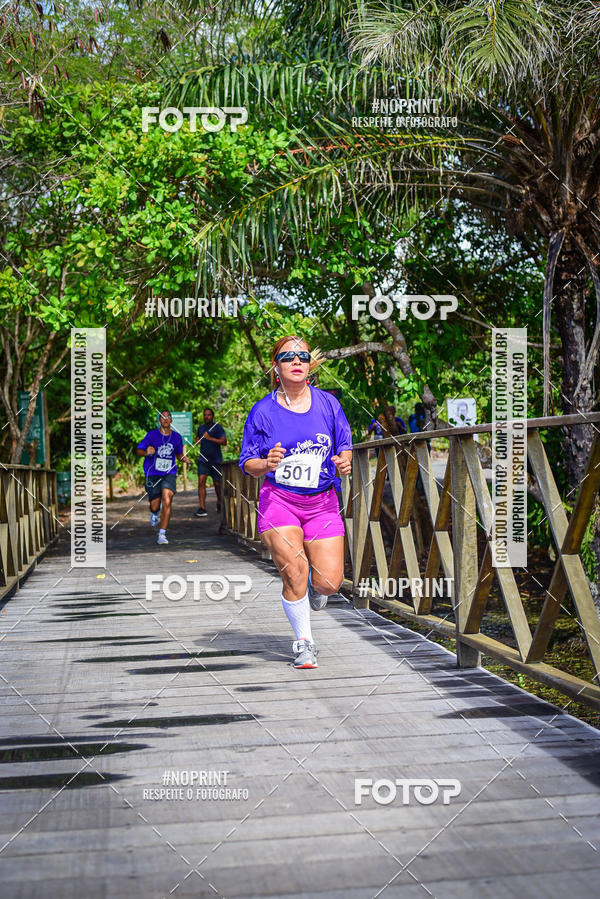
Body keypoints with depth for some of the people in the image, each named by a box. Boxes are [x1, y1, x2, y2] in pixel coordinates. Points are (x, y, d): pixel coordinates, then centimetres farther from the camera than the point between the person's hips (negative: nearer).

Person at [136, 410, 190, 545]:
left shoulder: (177, 437, 5)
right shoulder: (152, 435, -3)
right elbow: (138, 450, -2)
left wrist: (183, 458, -1)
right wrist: (146, 452, -24)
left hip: (169, 474, 1)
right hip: (153, 474, -1)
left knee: (167, 502, -19)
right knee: (154, 507, 4)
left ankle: (162, 535, -12)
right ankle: (155, 513, 45)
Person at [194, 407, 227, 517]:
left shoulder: (218, 427, -5)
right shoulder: (200, 428, 11)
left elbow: (224, 442, -16)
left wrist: (210, 438, -22)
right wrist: (197, 442, 6)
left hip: (216, 459, -3)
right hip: (203, 459, 3)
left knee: (217, 484, 6)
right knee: (201, 481, -14)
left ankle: (219, 503, 34)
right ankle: (202, 509, -17)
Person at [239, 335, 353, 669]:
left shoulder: (328, 402, 3)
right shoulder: (264, 410, -2)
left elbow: (345, 446, 11)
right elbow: (248, 462, 1)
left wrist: (344, 463, -11)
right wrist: (267, 464, -20)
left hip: (322, 502, 2)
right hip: (278, 500, -2)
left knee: (329, 582, -6)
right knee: (294, 574, -11)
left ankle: (315, 588, 34)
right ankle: (304, 643, 14)